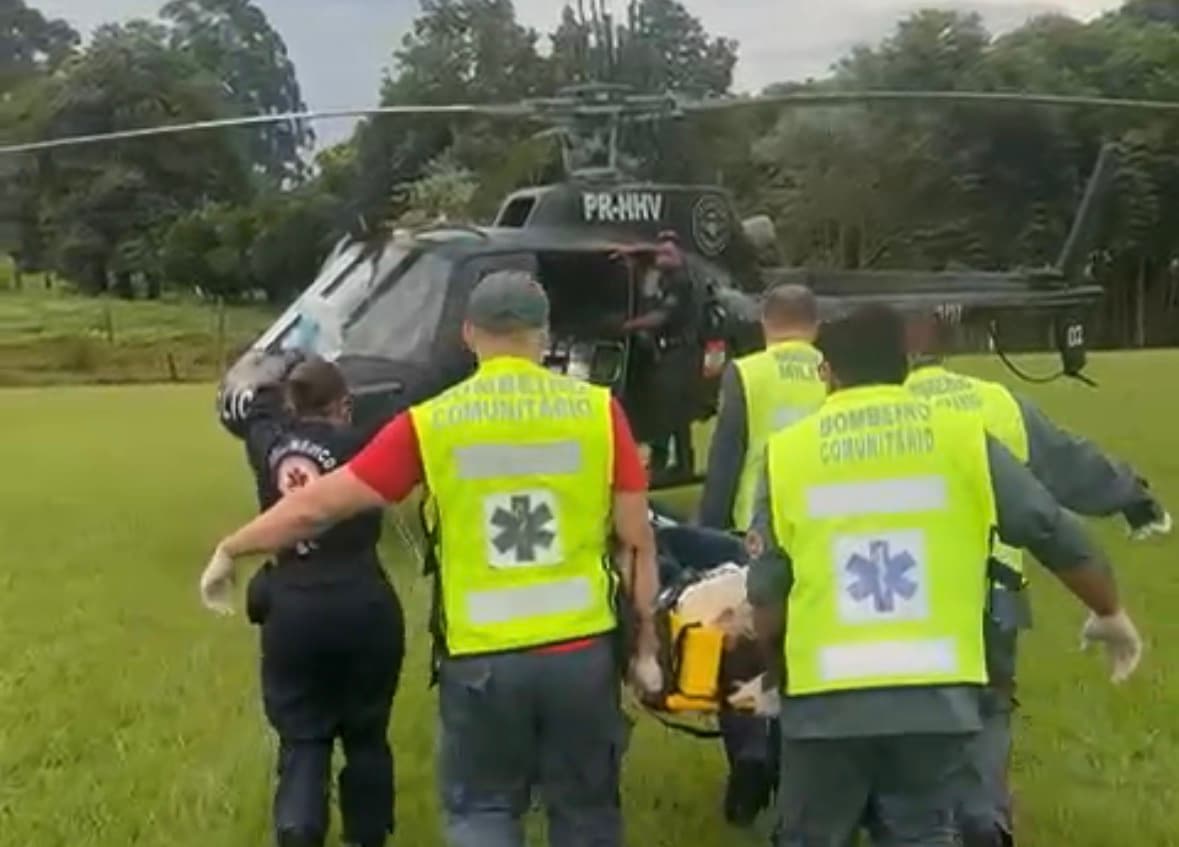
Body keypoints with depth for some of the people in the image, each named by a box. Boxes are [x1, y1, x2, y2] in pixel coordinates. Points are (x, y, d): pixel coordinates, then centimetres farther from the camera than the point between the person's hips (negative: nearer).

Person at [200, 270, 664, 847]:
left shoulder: (432, 423, -4)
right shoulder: (598, 410, -4)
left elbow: (320, 504, 1)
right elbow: (637, 542, -2)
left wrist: (231, 549, 16)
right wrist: (646, 645, 10)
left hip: (482, 657, 0)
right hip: (582, 649, 1)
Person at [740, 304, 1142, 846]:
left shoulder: (787, 451, 0)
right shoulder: (960, 437, 0)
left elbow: (766, 595, 2)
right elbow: (1055, 533, 4)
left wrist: (776, 677, 19)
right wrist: (1110, 614, 21)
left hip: (825, 698, 0)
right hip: (937, 694, 1)